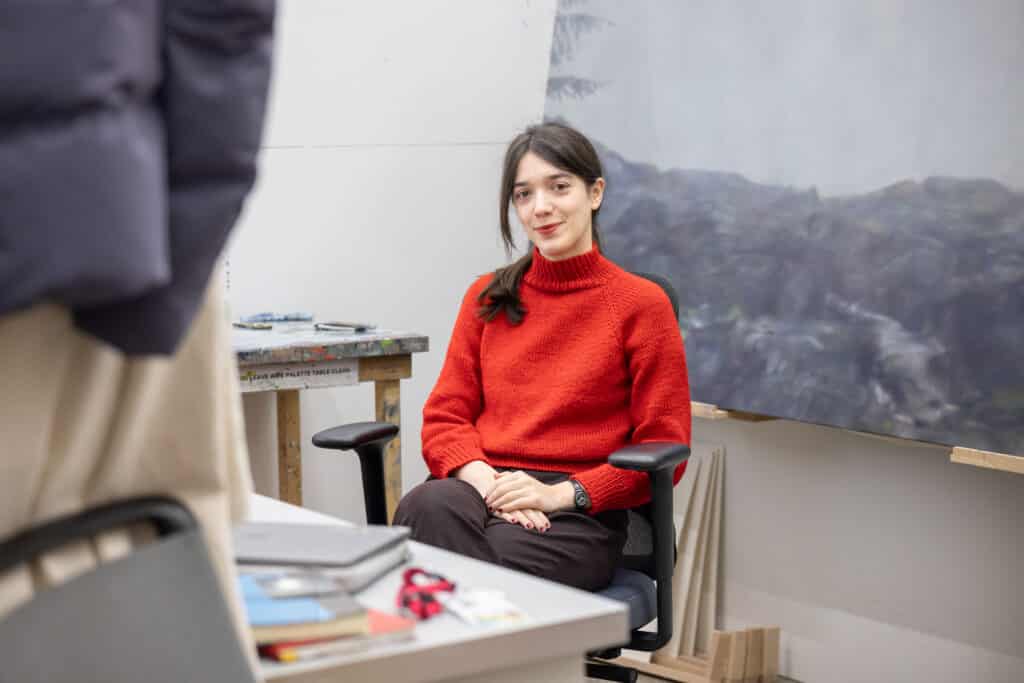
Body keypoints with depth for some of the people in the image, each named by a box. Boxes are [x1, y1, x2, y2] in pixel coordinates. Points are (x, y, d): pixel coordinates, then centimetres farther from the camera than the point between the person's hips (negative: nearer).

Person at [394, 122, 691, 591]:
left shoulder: (641, 304, 5)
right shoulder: (487, 298, 18)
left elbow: (663, 451, 2)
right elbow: (444, 416, 14)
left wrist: (561, 493, -11)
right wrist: (485, 480, -9)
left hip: (580, 516, -4)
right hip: (481, 490, 4)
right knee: (426, 507, -35)